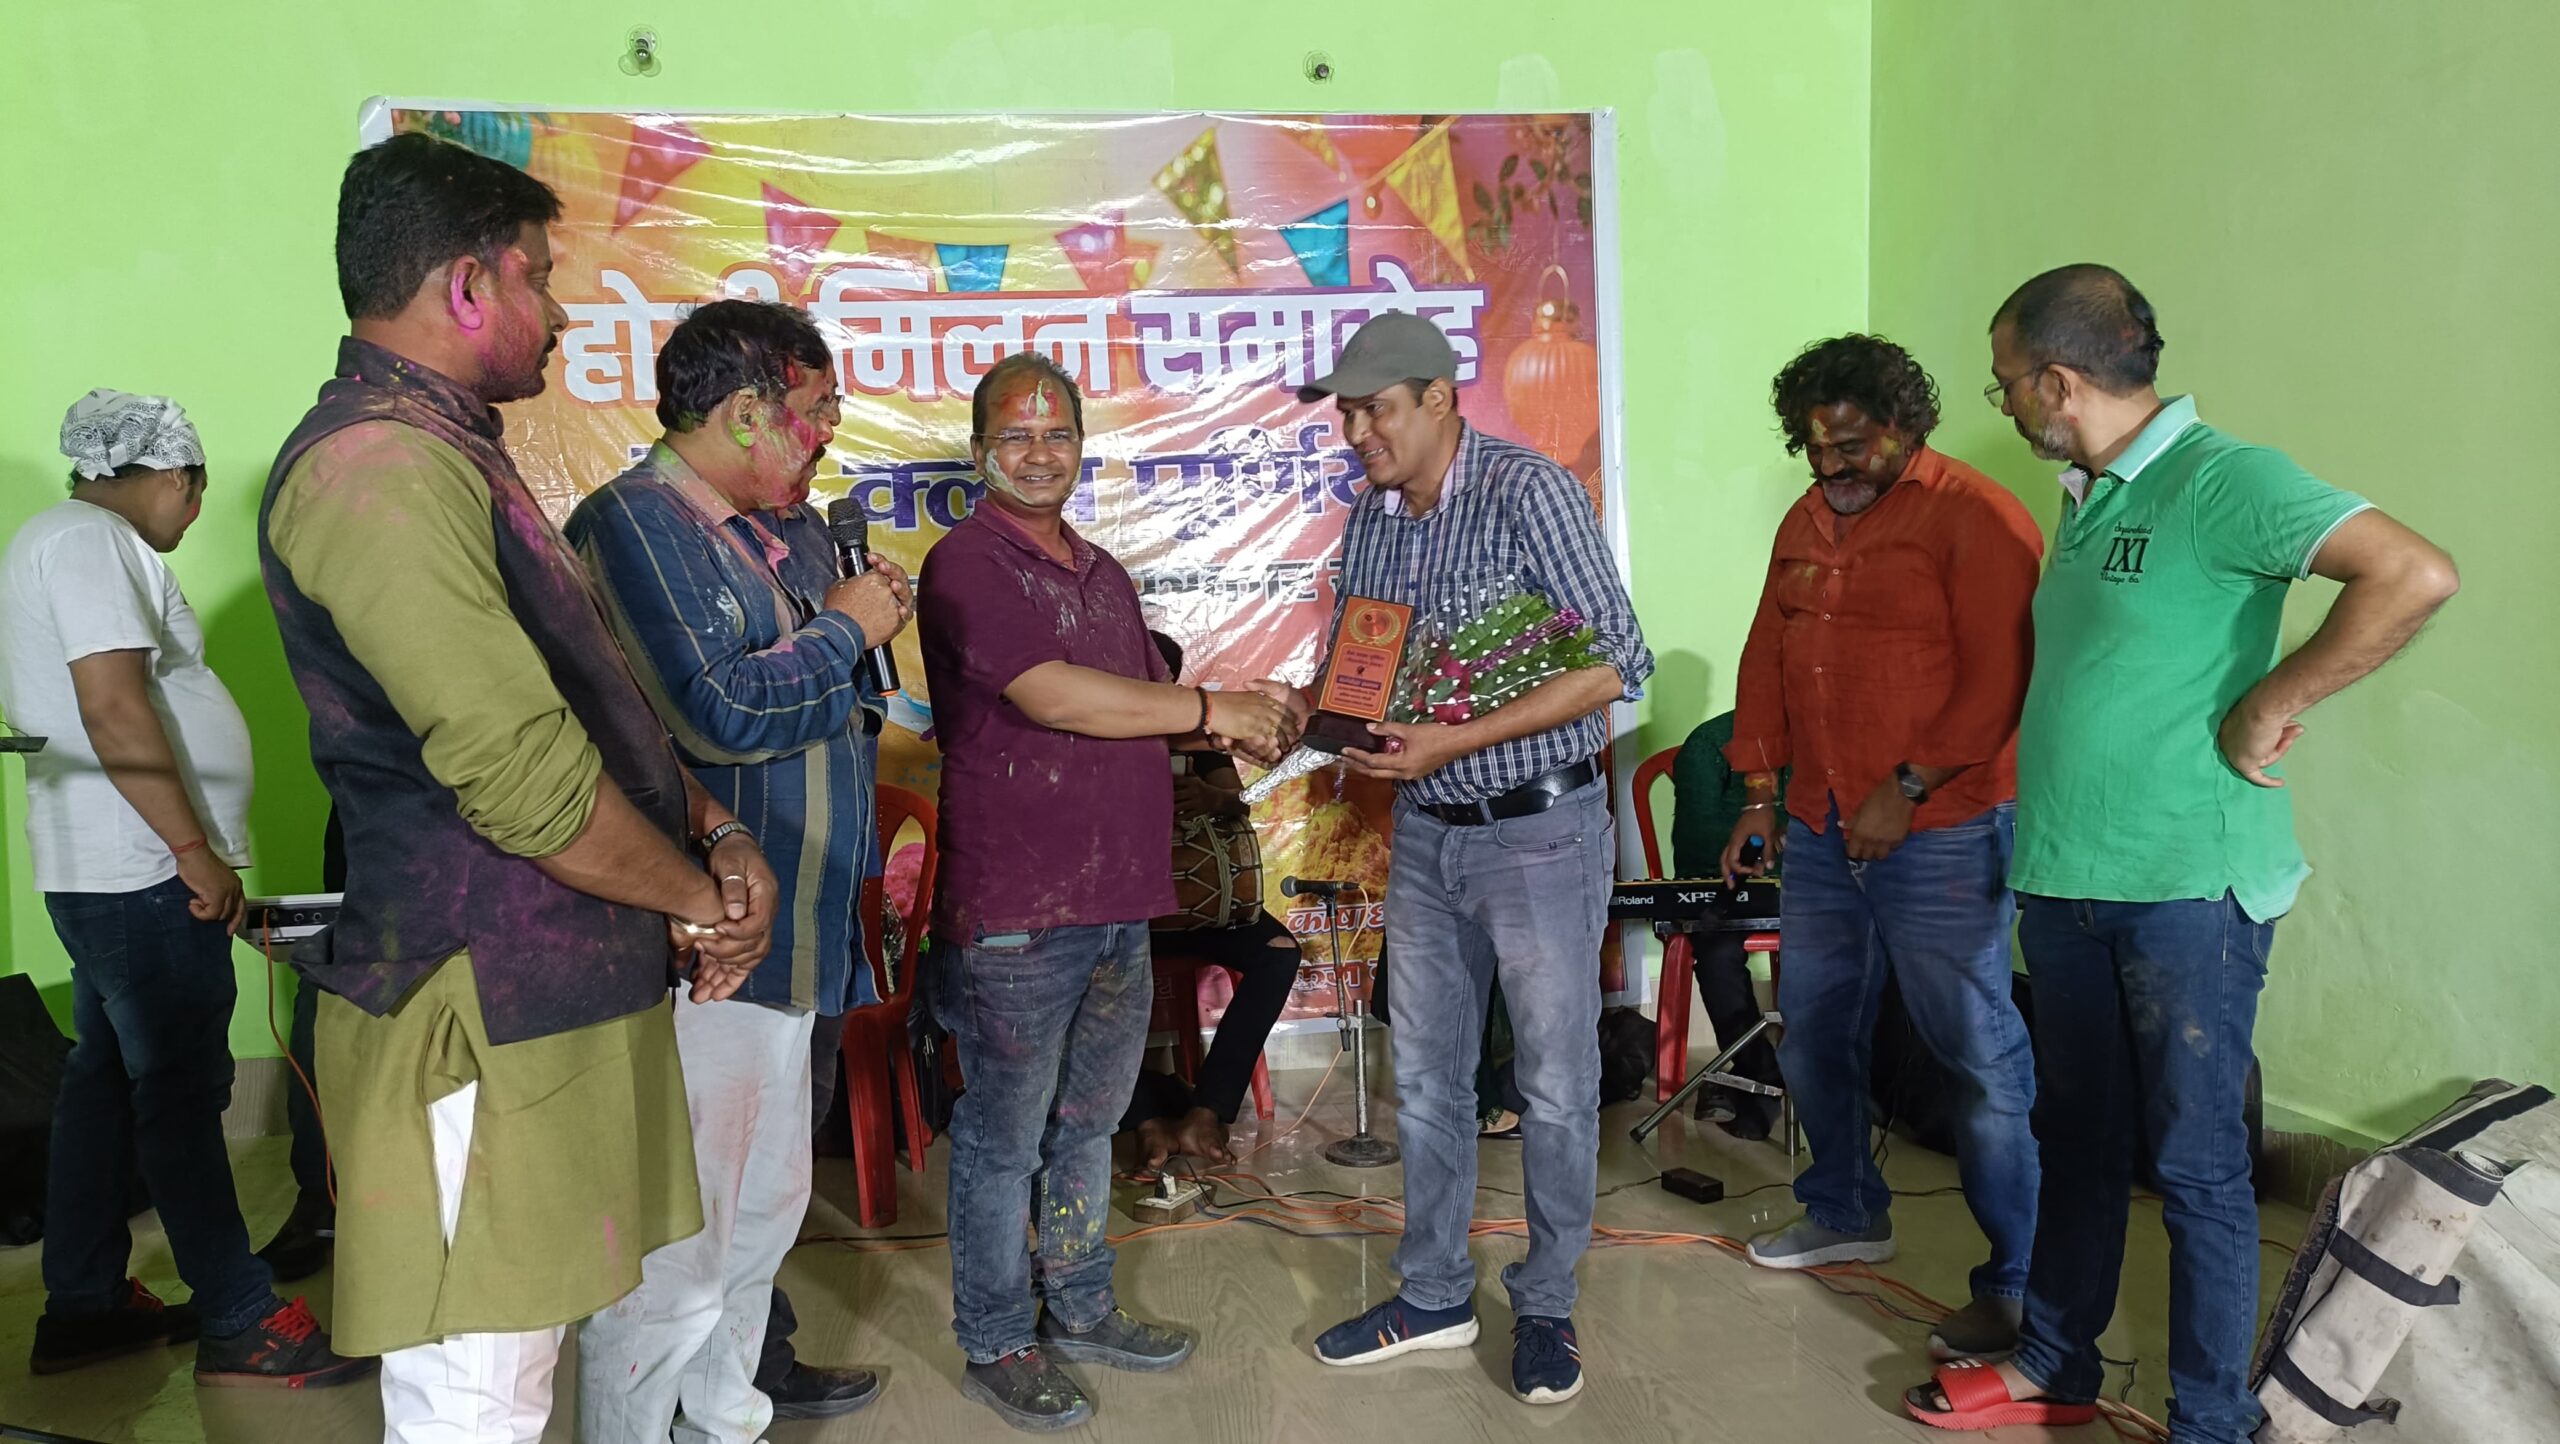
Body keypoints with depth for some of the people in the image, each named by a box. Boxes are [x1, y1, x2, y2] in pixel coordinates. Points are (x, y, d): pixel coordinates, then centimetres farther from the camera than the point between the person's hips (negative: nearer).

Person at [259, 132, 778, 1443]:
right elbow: (522, 772, -26)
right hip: (485, 1035, -10)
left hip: (568, 1001, 10)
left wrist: (715, 835, 4)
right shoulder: (378, 464, -18)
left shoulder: (450, 455, 17)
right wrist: (697, 898, -10)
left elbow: (600, 700, 19)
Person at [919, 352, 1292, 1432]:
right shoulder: (968, 563, -11)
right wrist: (1209, 710, -15)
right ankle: (996, 1345, 21)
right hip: (1014, 910, -8)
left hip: (1118, 899, 8)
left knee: (1086, 1122, 20)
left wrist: (1243, 719, 4)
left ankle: (1078, 1310, 36)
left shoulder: (1101, 571, 16)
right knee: (1004, 1138, 6)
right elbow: (1053, 696, -22)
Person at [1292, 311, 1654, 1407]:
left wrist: (1454, 741, -25)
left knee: (1555, 1087, 6)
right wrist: (1303, 707, -9)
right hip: (1425, 832, 7)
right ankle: (1434, 1297, 30)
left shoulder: (1527, 491, -16)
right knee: (1426, 1078, 14)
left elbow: (1614, 664, -20)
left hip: (1540, 830, -6)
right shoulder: (1369, 518, 5)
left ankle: (1547, 1305, 24)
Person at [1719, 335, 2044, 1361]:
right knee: (1812, 1033, 17)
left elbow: (2000, 679, -15)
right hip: (1820, 830, 8)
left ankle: (2018, 1285, 10)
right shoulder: (1805, 523, 15)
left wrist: (1909, 789, -16)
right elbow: (1767, 657, 20)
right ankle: (1846, 1216, 37)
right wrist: (1760, 789, 15)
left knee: (1981, 1059, -2)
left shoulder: (1975, 518, -9)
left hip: (1939, 834, -8)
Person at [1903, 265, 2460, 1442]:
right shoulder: (2085, 497, 12)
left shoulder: (2220, 478, -14)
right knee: (2079, 1140, 18)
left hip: (2187, 888, -8)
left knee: (2196, 1165, 4)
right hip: (2063, 880, 8)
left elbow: (2416, 576, -24)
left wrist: (2268, 710, -18)